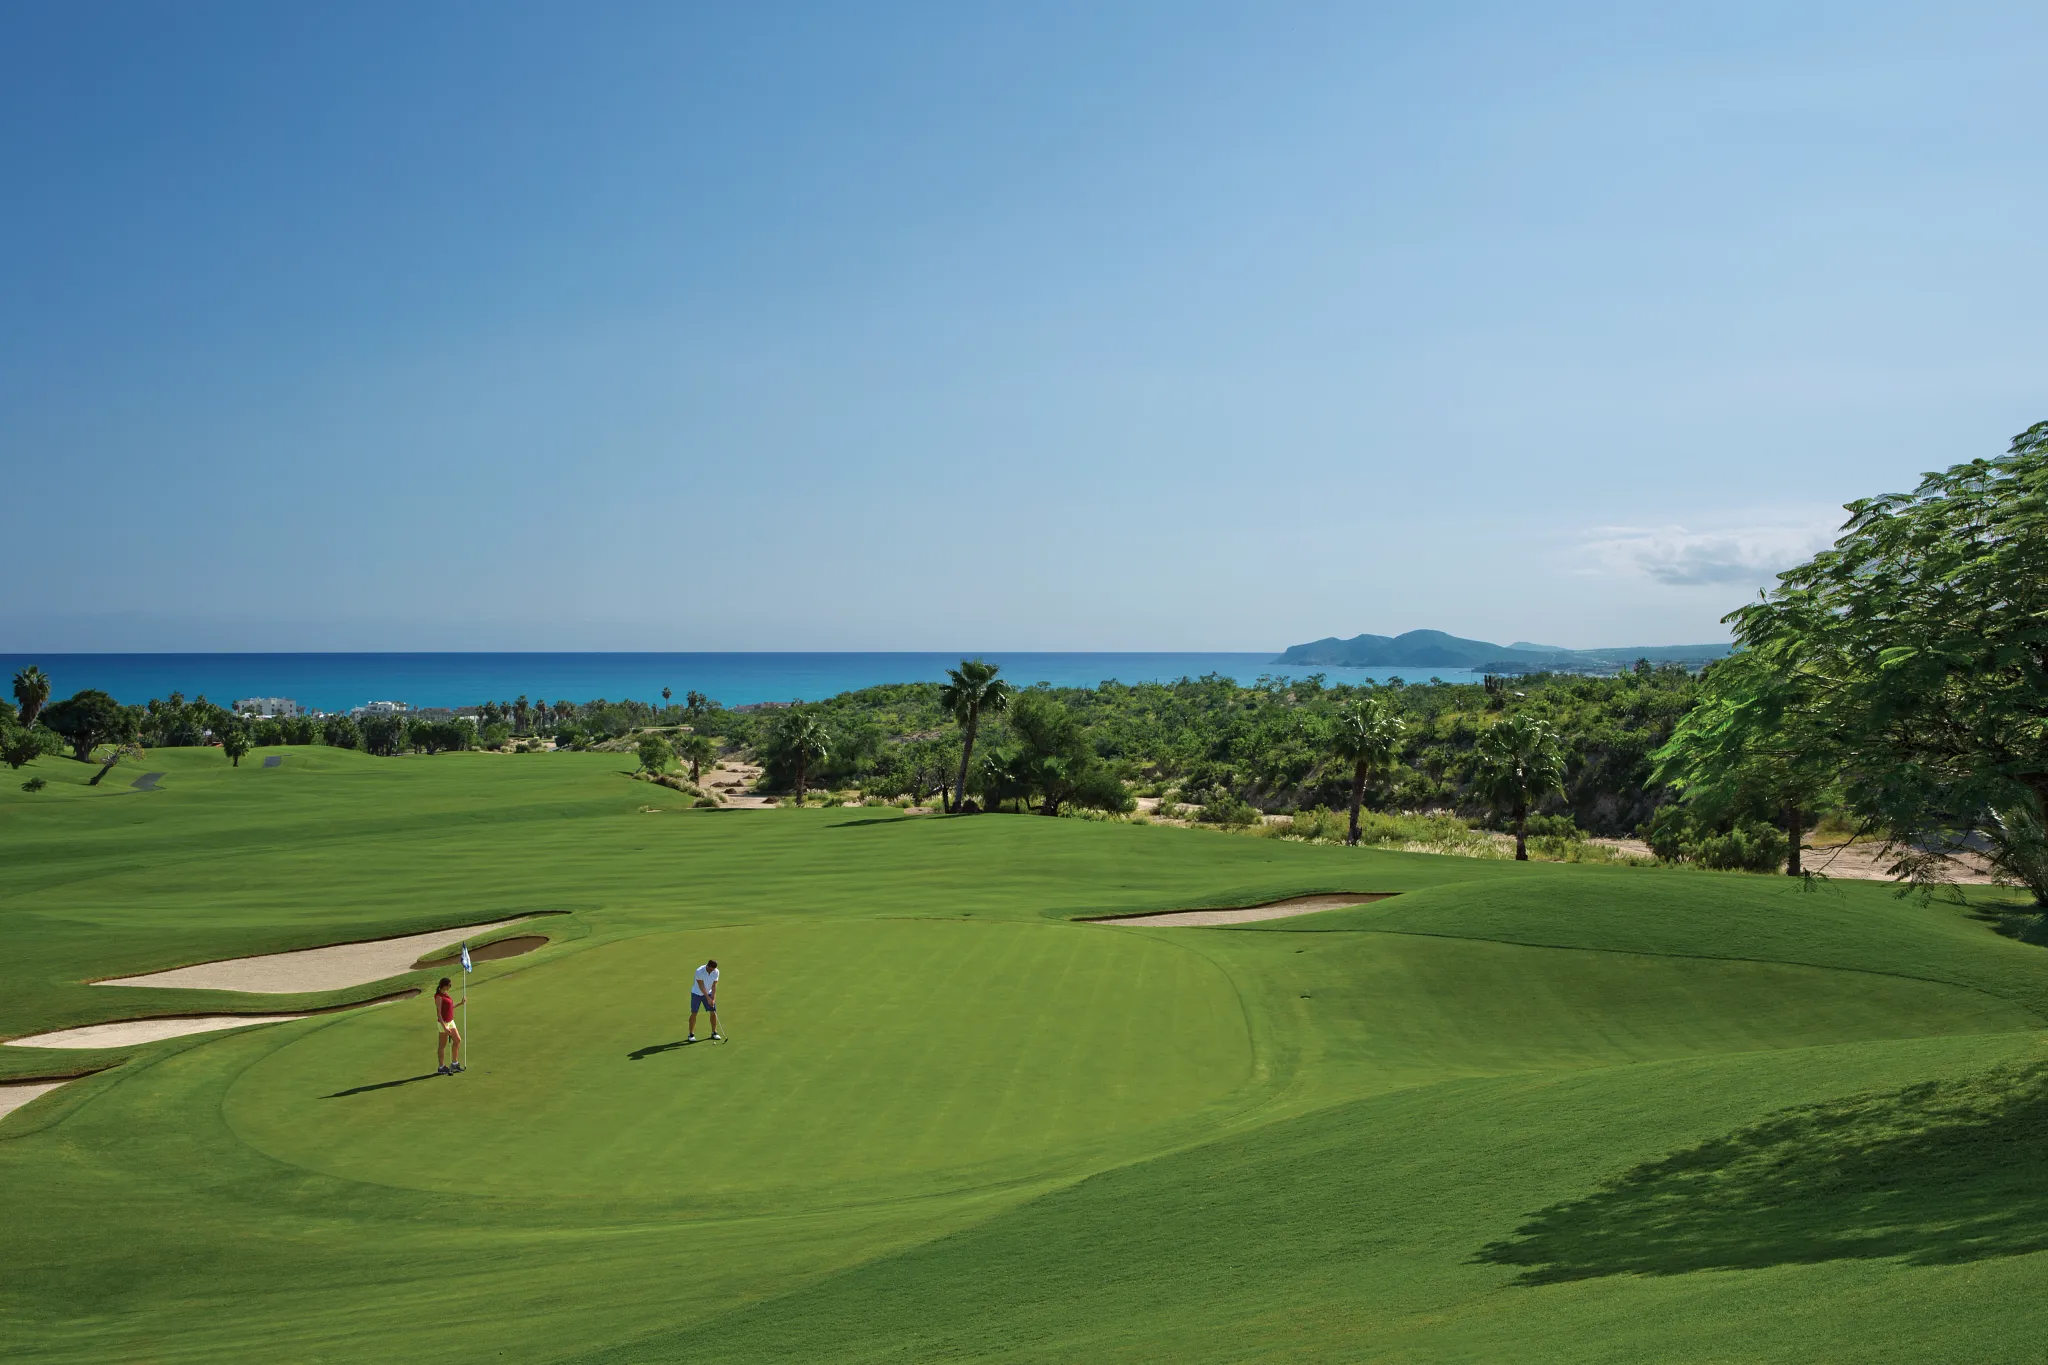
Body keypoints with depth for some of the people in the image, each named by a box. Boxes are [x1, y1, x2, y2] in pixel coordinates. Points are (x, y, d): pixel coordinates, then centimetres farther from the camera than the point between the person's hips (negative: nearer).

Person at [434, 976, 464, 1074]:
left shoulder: (445, 994, 9)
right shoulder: (439, 996, -18)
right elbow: (438, 1013, -21)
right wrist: (444, 1027, -25)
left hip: (450, 1022, 9)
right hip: (444, 1023, -9)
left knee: (458, 1040, 12)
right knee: (442, 1046, 2)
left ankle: (455, 1064, 21)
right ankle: (441, 1068, 13)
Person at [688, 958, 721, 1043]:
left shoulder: (716, 972, -14)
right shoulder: (699, 971, -27)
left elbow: (714, 986, -9)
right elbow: (701, 986, -24)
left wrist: (713, 998, -17)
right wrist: (708, 998, -25)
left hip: (708, 993, 4)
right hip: (697, 993, -4)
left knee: (713, 1012, -3)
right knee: (694, 1013, -6)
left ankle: (714, 1033, 9)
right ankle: (691, 1034, 4)